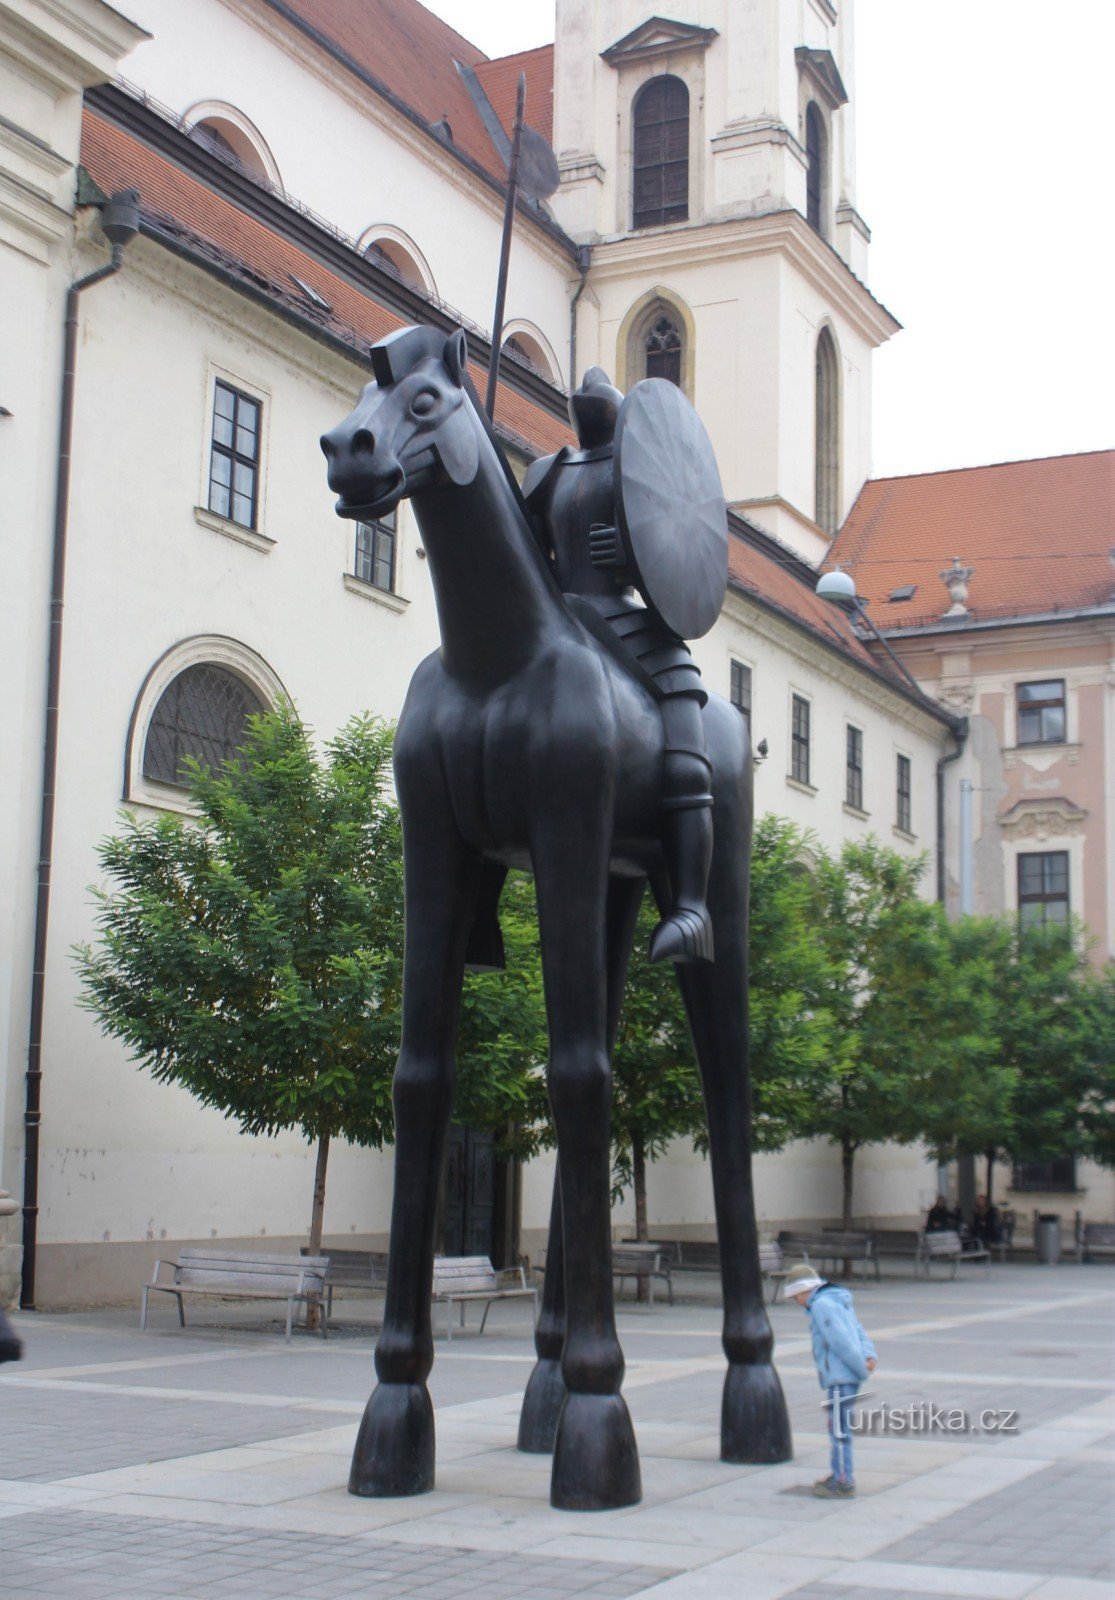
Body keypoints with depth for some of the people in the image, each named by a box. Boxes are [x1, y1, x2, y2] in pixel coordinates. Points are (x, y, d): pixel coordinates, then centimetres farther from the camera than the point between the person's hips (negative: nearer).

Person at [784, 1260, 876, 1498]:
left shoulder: (822, 1305, -12)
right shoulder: (839, 1301, 19)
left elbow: (841, 1340, -19)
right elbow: (859, 1331, 13)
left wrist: (861, 1367, -15)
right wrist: (869, 1355, -1)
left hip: (839, 1376, -10)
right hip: (847, 1375, 10)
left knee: (839, 1429, -4)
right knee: (839, 1428, 17)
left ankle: (843, 1483, 0)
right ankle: (841, 1474, 26)